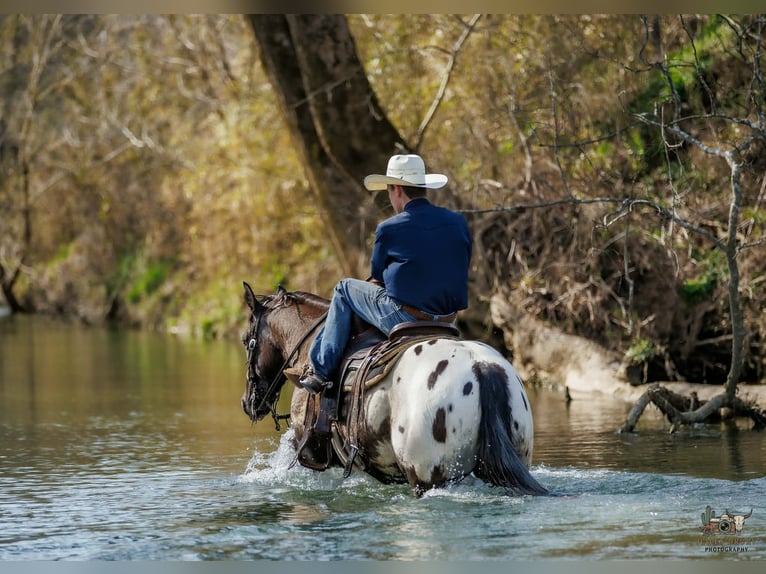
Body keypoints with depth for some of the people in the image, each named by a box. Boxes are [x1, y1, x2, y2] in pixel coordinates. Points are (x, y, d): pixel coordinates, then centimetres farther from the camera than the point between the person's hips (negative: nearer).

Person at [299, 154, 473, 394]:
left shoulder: (389, 229, -10)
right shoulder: (459, 223, 4)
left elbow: (377, 276, 5)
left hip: (404, 318, -6)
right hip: (447, 318, 6)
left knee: (345, 289, 17)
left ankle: (320, 370, 18)